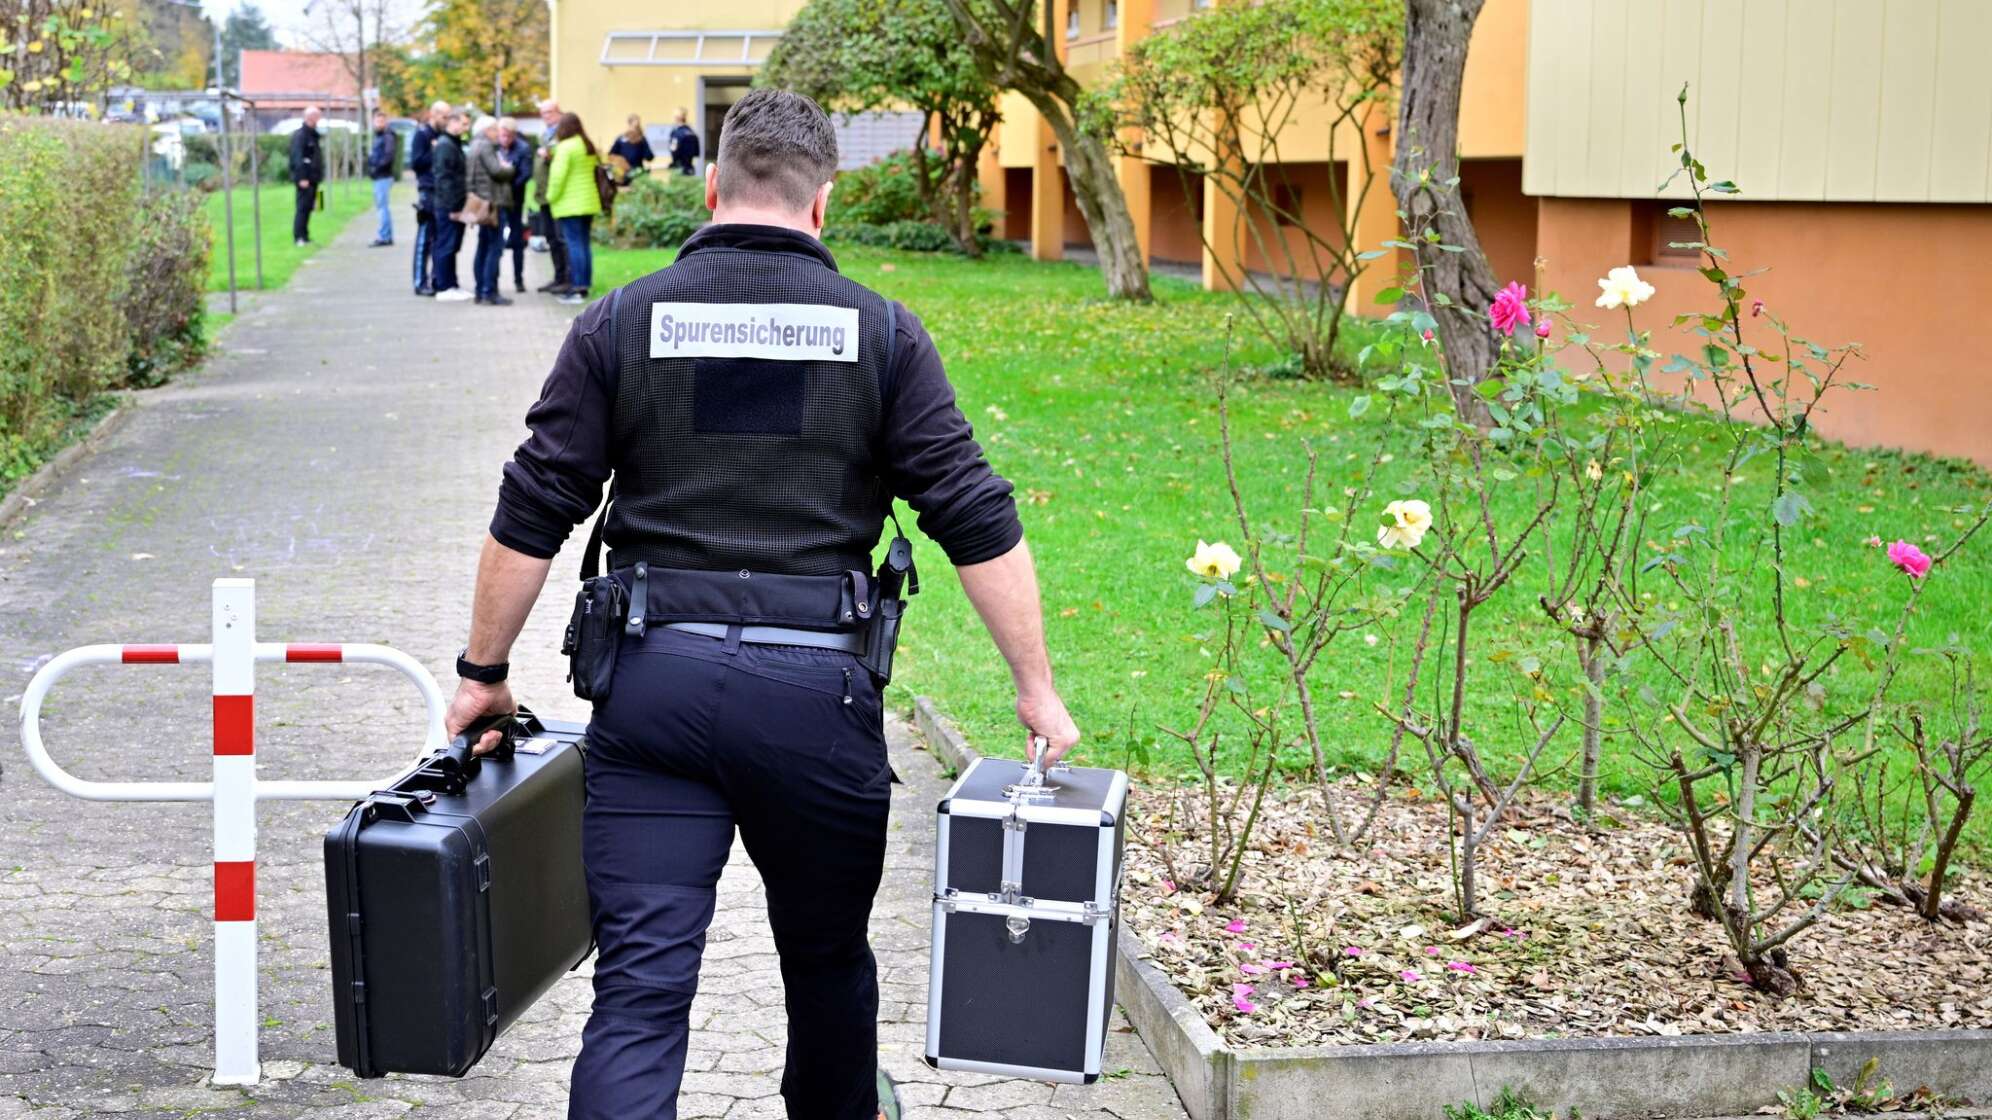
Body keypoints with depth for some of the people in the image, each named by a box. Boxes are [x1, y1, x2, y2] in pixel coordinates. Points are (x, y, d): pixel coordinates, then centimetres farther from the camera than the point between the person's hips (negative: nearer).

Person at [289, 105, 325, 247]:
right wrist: (302, 177, -23)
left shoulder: (313, 134, 18)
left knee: (308, 207, 11)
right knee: (303, 207, -9)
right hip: (305, 177, -9)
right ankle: (299, 236, -8)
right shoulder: (299, 135, -12)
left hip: (313, 177, 9)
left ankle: (304, 236, 16)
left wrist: (319, 175, 19)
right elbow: (297, 157, -18)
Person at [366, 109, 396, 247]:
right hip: (378, 177, 10)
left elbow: (389, 155, -22)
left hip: (384, 177, -10)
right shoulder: (378, 136, 18)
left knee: (382, 206, -9)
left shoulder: (387, 136, -11)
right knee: (381, 206, 12)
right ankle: (388, 236, 16)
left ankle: (383, 236, -8)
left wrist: (377, 167, -21)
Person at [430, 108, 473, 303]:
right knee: (447, 247, -5)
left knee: (452, 247, 13)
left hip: (456, 206, 9)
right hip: (449, 207, -9)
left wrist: (461, 204, 18)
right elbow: (444, 178, -20)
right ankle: (444, 288, -1)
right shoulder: (445, 146, -14)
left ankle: (451, 285, 18)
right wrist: (453, 208, -21)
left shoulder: (454, 144, 17)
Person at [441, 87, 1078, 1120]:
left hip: (653, 680, 0)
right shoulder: (880, 333, 3)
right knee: (828, 956, 21)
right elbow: (977, 521, 0)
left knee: (640, 981, -2)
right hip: (817, 686, 0)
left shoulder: (620, 324, 4)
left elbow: (532, 515, 4)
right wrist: (1036, 686, 6)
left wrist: (484, 670, 14)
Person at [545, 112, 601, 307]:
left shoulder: (565, 147, -12)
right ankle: (585, 285, 13)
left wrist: (551, 196, -4)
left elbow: (558, 175, -17)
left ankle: (577, 288, -11)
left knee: (574, 243, -8)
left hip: (569, 203, -8)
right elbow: (594, 171, 13)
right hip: (589, 202, 8)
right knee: (584, 242, 11)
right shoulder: (589, 146, 12)